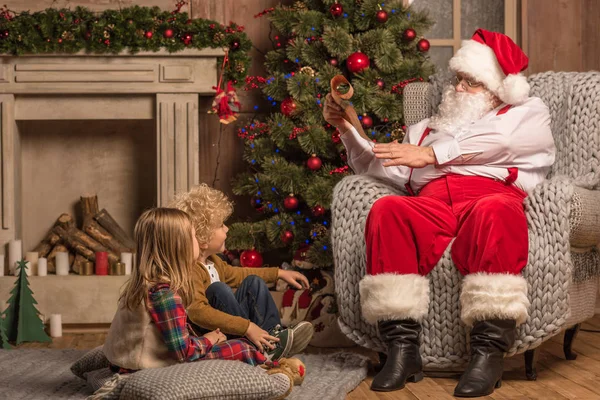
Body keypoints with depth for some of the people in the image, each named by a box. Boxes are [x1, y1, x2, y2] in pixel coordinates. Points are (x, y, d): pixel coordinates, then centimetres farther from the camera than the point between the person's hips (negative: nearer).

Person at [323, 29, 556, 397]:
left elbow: (498, 142, 3)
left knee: (494, 212, -41)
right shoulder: (428, 128, 39)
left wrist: (431, 154, -1)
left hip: (491, 195, -3)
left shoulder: (527, 113, 26)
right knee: (387, 210, -32)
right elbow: (385, 169, 26)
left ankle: (489, 352, -42)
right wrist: (349, 130, 14)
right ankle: (402, 348, -35)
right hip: (432, 203, 3)